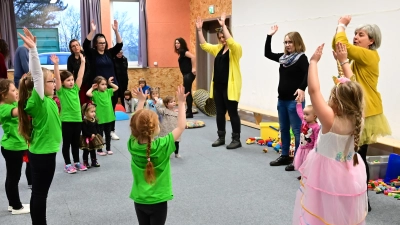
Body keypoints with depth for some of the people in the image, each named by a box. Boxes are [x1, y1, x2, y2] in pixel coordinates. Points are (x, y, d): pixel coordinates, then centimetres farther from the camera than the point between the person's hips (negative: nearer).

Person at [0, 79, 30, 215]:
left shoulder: (13, 103, 7)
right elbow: (19, 111, -39)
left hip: (16, 146, 9)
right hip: (11, 147, -9)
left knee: (12, 177, 17)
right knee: (13, 177, 2)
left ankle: (13, 204, 28)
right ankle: (16, 207, 13)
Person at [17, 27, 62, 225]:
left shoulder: (46, 101, 5)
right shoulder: (37, 102, -19)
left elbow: (40, 74, 15)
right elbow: (37, 75, -31)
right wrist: (32, 49, -39)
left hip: (43, 151, 9)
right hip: (42, 153, -9)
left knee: (40, 192, 17)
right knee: (39, 193, 2)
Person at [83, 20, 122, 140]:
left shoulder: (109, 53, 6)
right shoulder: (92, 54, -1)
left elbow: (119, 45, -3)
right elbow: (85, 45, -17)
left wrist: (116, 31, -15)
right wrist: (92, 31, -26)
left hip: (112, 86, 3)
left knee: (111, 109, 9)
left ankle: (112, 131, 19)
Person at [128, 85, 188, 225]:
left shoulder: (132, 145, -11)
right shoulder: (162, 145, -22)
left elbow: (135, 124, 6)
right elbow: (181, 126, -15)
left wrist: (141, 101, 9)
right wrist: (181, 103, -11)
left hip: (139, 199, 4)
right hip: (158, 201, -4)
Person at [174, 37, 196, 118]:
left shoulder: (183, 51, -12)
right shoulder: (181, 52, 16)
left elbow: (193, 57, -27)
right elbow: (187, 61, 25)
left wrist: (193, 68, -24)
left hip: (189, 74, -10)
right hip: (186, 75, 10)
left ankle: (189, 112, -3)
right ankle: (188, 111, 19)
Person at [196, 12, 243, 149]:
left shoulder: (236, 48, -7)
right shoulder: (218, 48, 13)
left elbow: (230, 42, -28)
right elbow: (204, 45, 12)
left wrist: (223, 25, -28)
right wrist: (199, 30, 2)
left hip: (230, 86, -7)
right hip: (218, 86, 7)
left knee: (232, 113, -1)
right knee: (220, 112, 12)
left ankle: (236, 140, 7)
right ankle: (221, 138, 22)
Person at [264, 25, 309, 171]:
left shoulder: (301, 58, -10)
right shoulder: (283, 57, 12)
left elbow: (308, 74, -23)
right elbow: (267, 54, 21)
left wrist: (302, 88, -38)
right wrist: (269, 36, 14)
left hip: (294, 100, -8)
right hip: (282, 99, 8)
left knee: (296, 130, -3)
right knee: (283, 129, 15)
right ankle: (285, 156, 26)